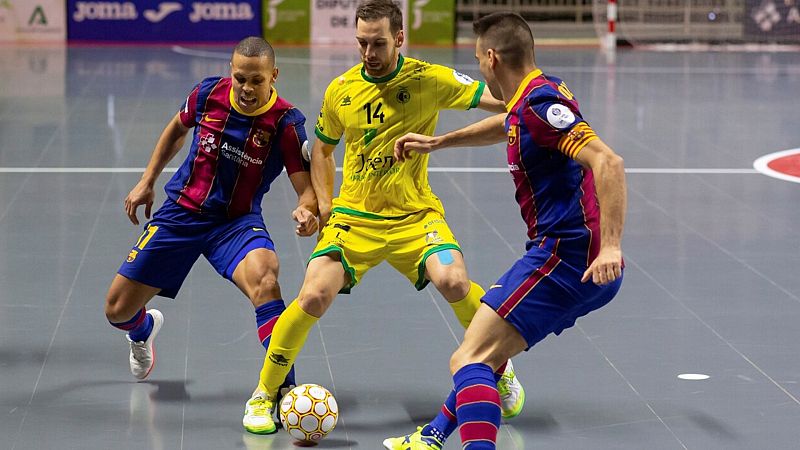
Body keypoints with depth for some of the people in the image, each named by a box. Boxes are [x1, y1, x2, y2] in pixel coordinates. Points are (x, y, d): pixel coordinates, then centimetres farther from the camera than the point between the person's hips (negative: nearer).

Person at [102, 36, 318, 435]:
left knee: (264, 278, -37)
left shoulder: (286, 123, -19)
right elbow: (177, 129, 13)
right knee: (118, 310, 6)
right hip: (181, 212, 3)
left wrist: (307, 210, -44)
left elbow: (306, 186, -21)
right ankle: (145, 329, 47)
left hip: (237, 222, -3)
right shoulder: (208, 93, -10)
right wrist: (147, 181, 13)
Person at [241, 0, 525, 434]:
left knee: (453, 282, -27)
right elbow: (322, 149, 17)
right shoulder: (341, 89, 1)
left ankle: (500, 370, 1)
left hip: (415, 215, -1)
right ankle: (265, 393, 2)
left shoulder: (429, 80, -8)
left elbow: (498, 99, -12)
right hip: (354, 216, 2)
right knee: (314, 296, -19)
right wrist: (324, 202, 4)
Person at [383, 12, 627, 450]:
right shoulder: (531, 99, 14)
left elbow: (608, 162, -27)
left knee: (468, 360, -16)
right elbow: (507, 125, 40)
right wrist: (438, 142, 46)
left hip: (565, 257, -10)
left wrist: (610, 246, -33)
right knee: (487, 353, 26)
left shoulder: (539, 102, -17)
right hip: (569, 255, 10)